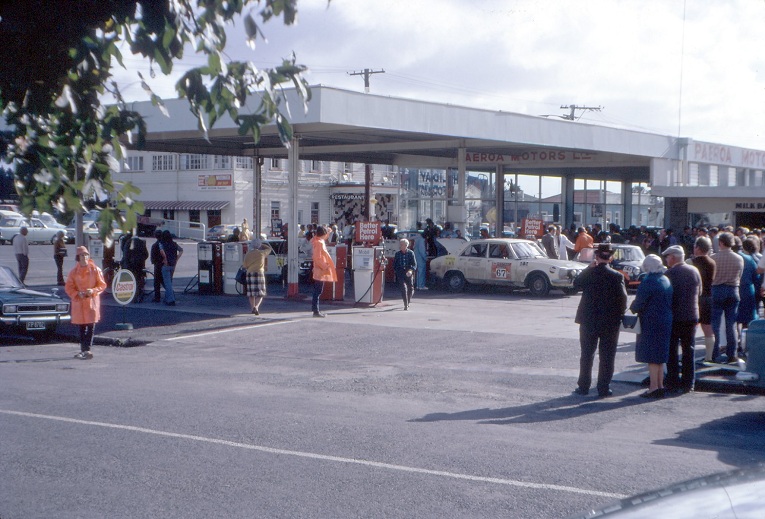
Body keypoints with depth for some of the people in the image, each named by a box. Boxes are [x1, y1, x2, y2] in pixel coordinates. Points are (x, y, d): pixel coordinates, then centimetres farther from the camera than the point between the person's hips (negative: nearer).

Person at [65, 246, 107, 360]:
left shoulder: (95, 270, 0)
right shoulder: (73, 272, 6)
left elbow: (102, 285, 2)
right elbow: (69, 287, 5)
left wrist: (93, 291, -15)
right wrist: (77, 294, -13)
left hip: (92, 301, -2)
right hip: (78, 302, 2)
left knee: (91, 327, -9)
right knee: (81, 328, 7)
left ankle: (87, 349, -10)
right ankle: (83, 350, 15)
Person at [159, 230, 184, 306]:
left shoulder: (162, 244, -7)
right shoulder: (174, 244, 8)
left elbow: (161, 251, -26)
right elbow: (181, 250, 11)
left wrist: (165, 259, -16)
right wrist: (176, 260, 9)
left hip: (166, 265, -5)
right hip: (173, 265, 5)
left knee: (167, 283, -3)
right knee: (169, 282, 18)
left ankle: (171, 300, -8)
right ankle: (167, 299, 24)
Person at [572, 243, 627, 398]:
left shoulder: (588, 273, -9)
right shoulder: (617, 276, -13)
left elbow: (576, 284, 10)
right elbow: (623, 298, -10)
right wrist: (618, 315, 4)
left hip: (589, 321, 2)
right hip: (610, 322, -2)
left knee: (586, 355, 13)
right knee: (607, 356, 6)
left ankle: (583, 386, 17)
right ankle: (604, 389, 8)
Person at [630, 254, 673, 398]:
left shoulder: (648, 282, -18)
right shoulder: (666, 281, 9)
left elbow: (639, 303, -16)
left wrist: (633, 308, 6)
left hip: (651, 323, -8)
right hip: (666, 322, 8)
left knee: (652, 357, -3)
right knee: (660, 357, 15)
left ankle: (654, 387, -1)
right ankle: (660, 386, 19)